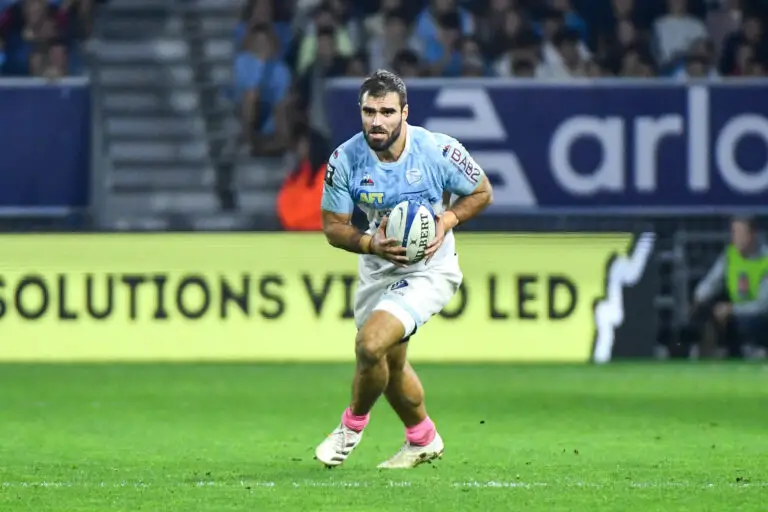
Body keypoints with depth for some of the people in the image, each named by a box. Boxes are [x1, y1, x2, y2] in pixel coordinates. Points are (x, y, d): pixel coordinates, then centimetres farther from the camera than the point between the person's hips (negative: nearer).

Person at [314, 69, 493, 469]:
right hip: (377, 269, 5)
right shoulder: (345, 160, -15)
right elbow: (333, 225, -6)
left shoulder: (439, 150, -20)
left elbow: (481, 193, -3)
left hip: (428, 269, -5)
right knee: (390, 364, 19)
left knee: (371, 344, -24)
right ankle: (423, 440, 46)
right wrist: (371, 244, -25)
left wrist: (448, 219, -21)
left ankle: (353, 423, 4)